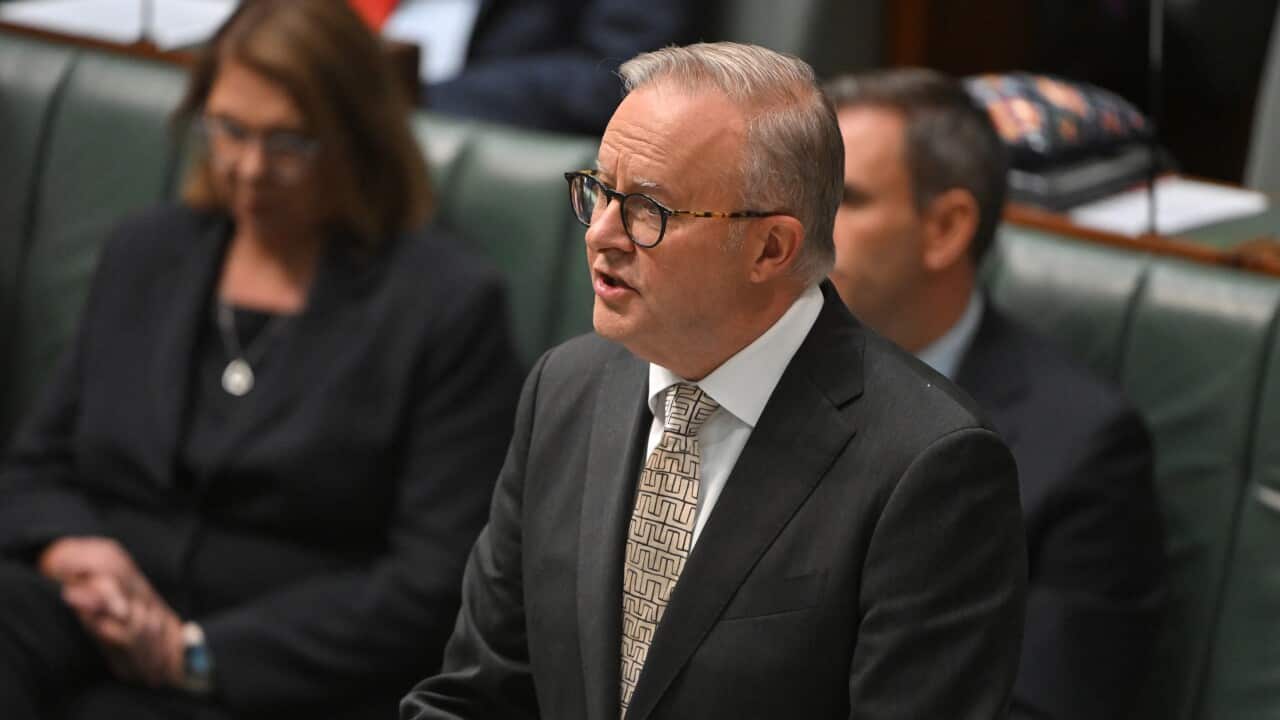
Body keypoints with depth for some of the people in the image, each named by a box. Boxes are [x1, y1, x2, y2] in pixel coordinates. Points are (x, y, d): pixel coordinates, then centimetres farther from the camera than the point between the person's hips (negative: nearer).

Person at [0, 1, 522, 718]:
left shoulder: (448, 304, 1)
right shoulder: (146, 255, 18)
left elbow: (435, 584, -6)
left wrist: (197, 653, -12)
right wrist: (69, 548, -5)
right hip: (95, 629, 5)